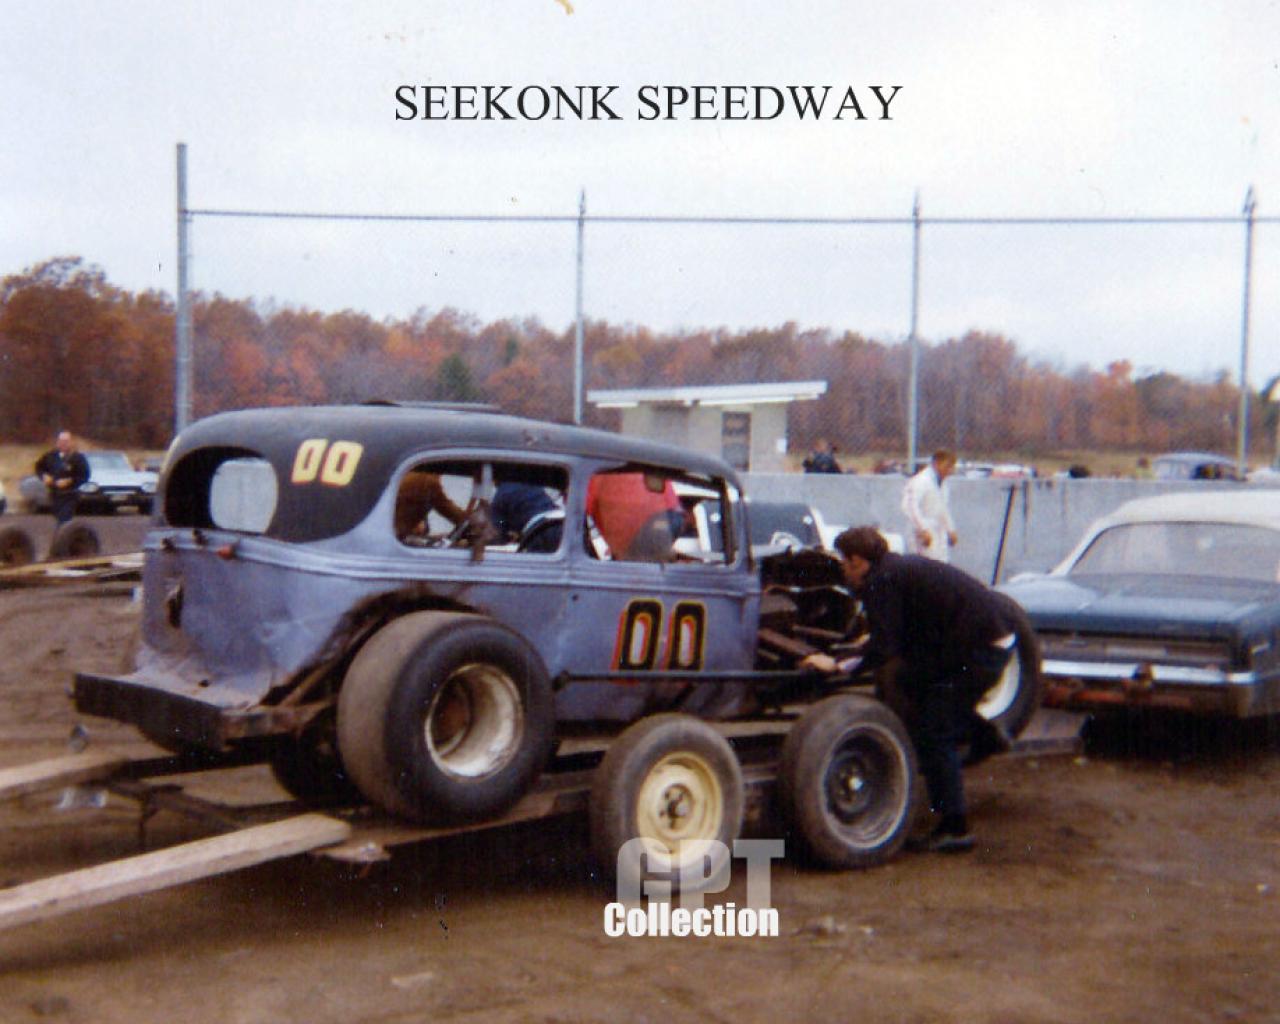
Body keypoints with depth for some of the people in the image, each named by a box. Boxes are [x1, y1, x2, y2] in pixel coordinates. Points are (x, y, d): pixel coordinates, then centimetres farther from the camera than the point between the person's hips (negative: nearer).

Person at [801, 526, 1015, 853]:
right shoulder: (900, 567, 17)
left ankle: (953, 828, 1)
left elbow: (884, 649, -18)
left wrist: (838, 666, -11)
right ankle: (982, 733, 26)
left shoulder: (880, 582, -12)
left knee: (934, 737, -2)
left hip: (979, 650, -10)